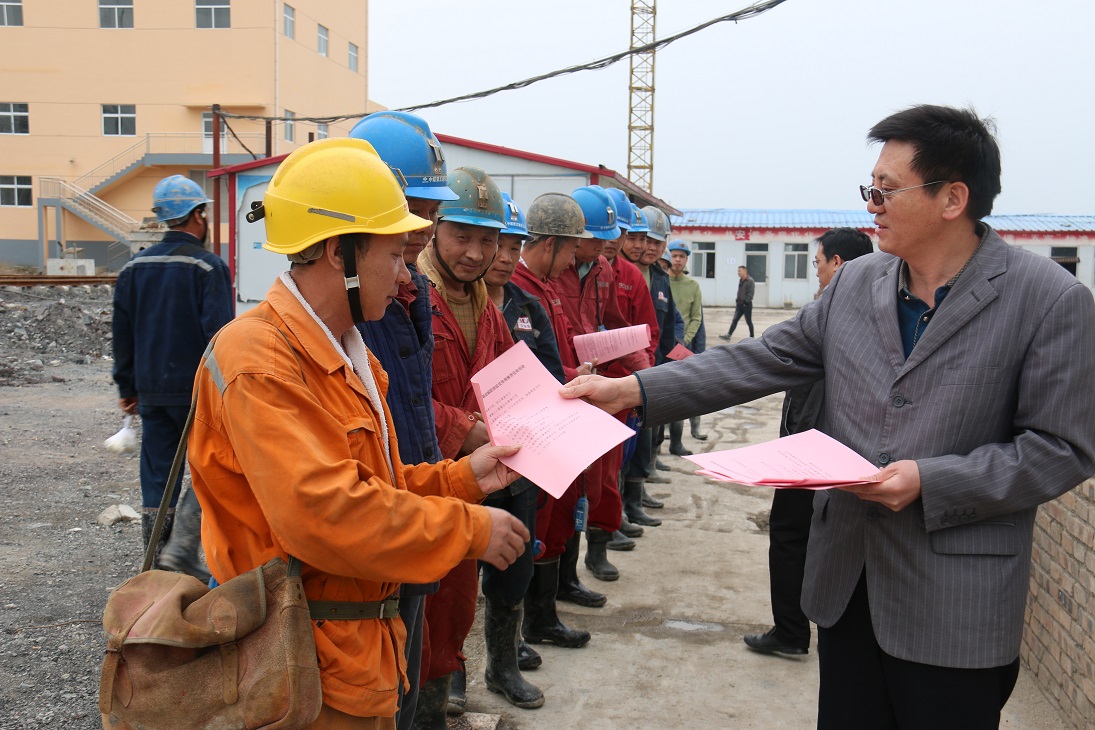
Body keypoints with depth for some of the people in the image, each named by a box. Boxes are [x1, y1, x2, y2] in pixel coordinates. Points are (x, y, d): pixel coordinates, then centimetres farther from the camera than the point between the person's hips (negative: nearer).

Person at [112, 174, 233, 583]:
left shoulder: (134, 268, 10)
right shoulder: (208, 266, -10)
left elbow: (122, 333, 14)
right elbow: (219, 334, -16)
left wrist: (128, 387, 20)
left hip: (152, 391, 6)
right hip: (199, 390, -6)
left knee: (157, 477, 11)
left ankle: (157, 564, 16)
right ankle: (181, 548, -5)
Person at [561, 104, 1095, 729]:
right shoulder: (855, 285, 4)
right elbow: (760, 360, 3)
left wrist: (929, 482, -20)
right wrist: (635, 389, -6)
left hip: (955, 606, -4)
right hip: (847, 580, 5)